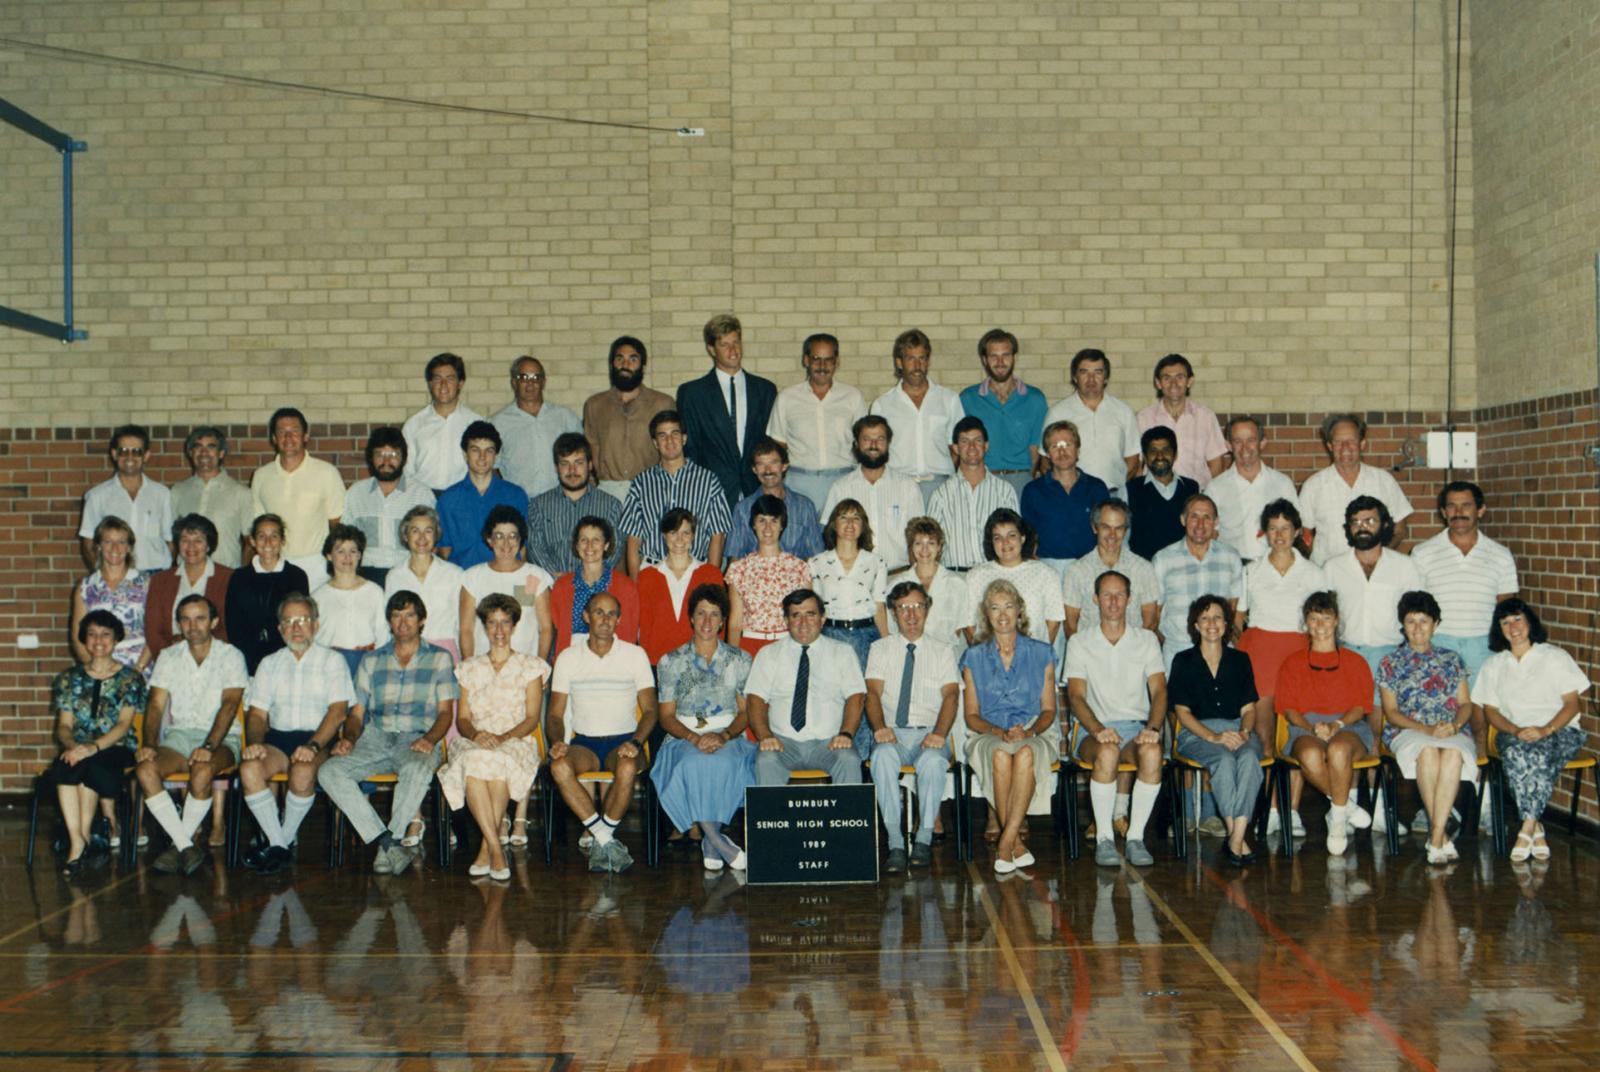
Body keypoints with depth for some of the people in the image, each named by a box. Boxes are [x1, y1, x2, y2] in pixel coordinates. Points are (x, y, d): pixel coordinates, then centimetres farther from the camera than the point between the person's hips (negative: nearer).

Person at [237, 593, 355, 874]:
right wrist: (254, 743, -9)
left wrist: (313, 746, -19)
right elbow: (257, 713, 13)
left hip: (318, 738, -3)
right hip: (277, 737, 3)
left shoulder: (332, 661, 9)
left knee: (303, 771, -36)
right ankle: (278, 844, -20)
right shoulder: (269, 664, 20)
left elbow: (338, 711, -3)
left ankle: (284, 839, -14)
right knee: (249, 768, -29)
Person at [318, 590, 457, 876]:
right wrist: (348, 737, -6)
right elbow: (357, 712, 17)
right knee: (329, 772, -27)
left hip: (416, 740, -3)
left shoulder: (439, 658, 13)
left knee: (417, 770, -40)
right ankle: (389, 842, -31)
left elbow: (446, 711, 6)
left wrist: (429, 739, -15)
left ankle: (390, 843, -26)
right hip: (375, 739, 3)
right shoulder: (371, 661, 21)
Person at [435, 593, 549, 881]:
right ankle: (497, 850, -37)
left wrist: (502, 738, -16)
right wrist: (476, 735, -12)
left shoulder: (530, 665, 13)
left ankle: (486, 849, -32)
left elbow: (532, 719, 3)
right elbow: (462, 719, 12)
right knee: (472, 762, -36)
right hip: (474, 743, 2)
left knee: (498, 761, -39)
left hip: (517, 743, -2)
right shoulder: (469, 668, 21)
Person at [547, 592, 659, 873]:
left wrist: (635, 742, -17)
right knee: (560, 767, -33)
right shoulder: (568, 658, 9)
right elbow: (555, 713, 8)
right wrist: (558, 741, -14)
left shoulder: (635, 654, 6)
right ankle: (607, 840, -25)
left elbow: (649, 710, 2)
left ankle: (598, 841, -16)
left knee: (627, 769, -36)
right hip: (584, 742, 1)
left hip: (623, 740, -1)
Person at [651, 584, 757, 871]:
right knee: (693, 764, -37)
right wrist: (694, 738, -14)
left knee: (724, 763, -37)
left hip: (729, 738, 0)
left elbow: (745, 712, 7)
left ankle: (710, 840, -28)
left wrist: (724, 736, -14)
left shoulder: (740, 660, 12)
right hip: (684, 738, 0)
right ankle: (717, 840, -32)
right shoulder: (671, 661, 11)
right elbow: (666, 716, 5)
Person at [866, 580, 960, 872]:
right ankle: (895, 844, -34)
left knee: (933, 759, -36)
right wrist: (879, 728, -19)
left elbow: (950, 696, 1)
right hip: (892, 733, 0)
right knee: (883, 755, -35)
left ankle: (924, 841, -27)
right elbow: (873, 693, 2)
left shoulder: (942, 651, 15)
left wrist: (939, 733, -19)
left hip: (929, 735, 0)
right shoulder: (880, 649, 16)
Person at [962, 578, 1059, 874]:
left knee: (1025, 753, -37)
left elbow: (1048, 710, 9)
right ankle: (1016, 843, -29)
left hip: (1034, 735, 0)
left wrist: (1028, 731, -13)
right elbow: (971, 715, 8)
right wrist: (1000, 732, -12)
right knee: (1000, 753, -36)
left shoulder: (1041, 654, 12)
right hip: (987, 736, 0)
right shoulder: (974, 657, 12)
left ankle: (1006, 842, -36)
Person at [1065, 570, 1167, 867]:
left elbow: (1159, 690, 2)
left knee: (1152, 752, -34)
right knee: (1107, 752, -37)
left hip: (1136, 726, 1)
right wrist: (1098, 730, -21)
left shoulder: (1147, 640, 13)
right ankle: (1104, 838, -26)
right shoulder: (1080, 643, 9)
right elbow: (1076, 696, -2)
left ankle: (1136, 837, -25)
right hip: (1094, 728, -1)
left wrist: (1152, 728, -19)